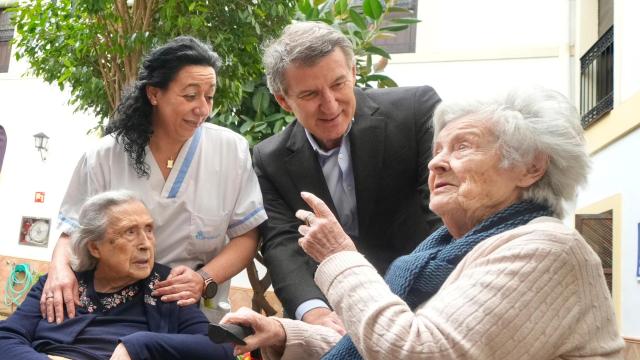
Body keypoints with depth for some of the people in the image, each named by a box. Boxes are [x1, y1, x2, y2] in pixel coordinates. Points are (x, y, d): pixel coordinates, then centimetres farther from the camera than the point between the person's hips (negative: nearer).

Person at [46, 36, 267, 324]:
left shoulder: (232, 149, -1)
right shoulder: (105, 156, 0)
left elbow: (246, 234, 1)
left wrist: (205, 280, -14)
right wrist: (60, 266, -18)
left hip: (197, 313, -1)